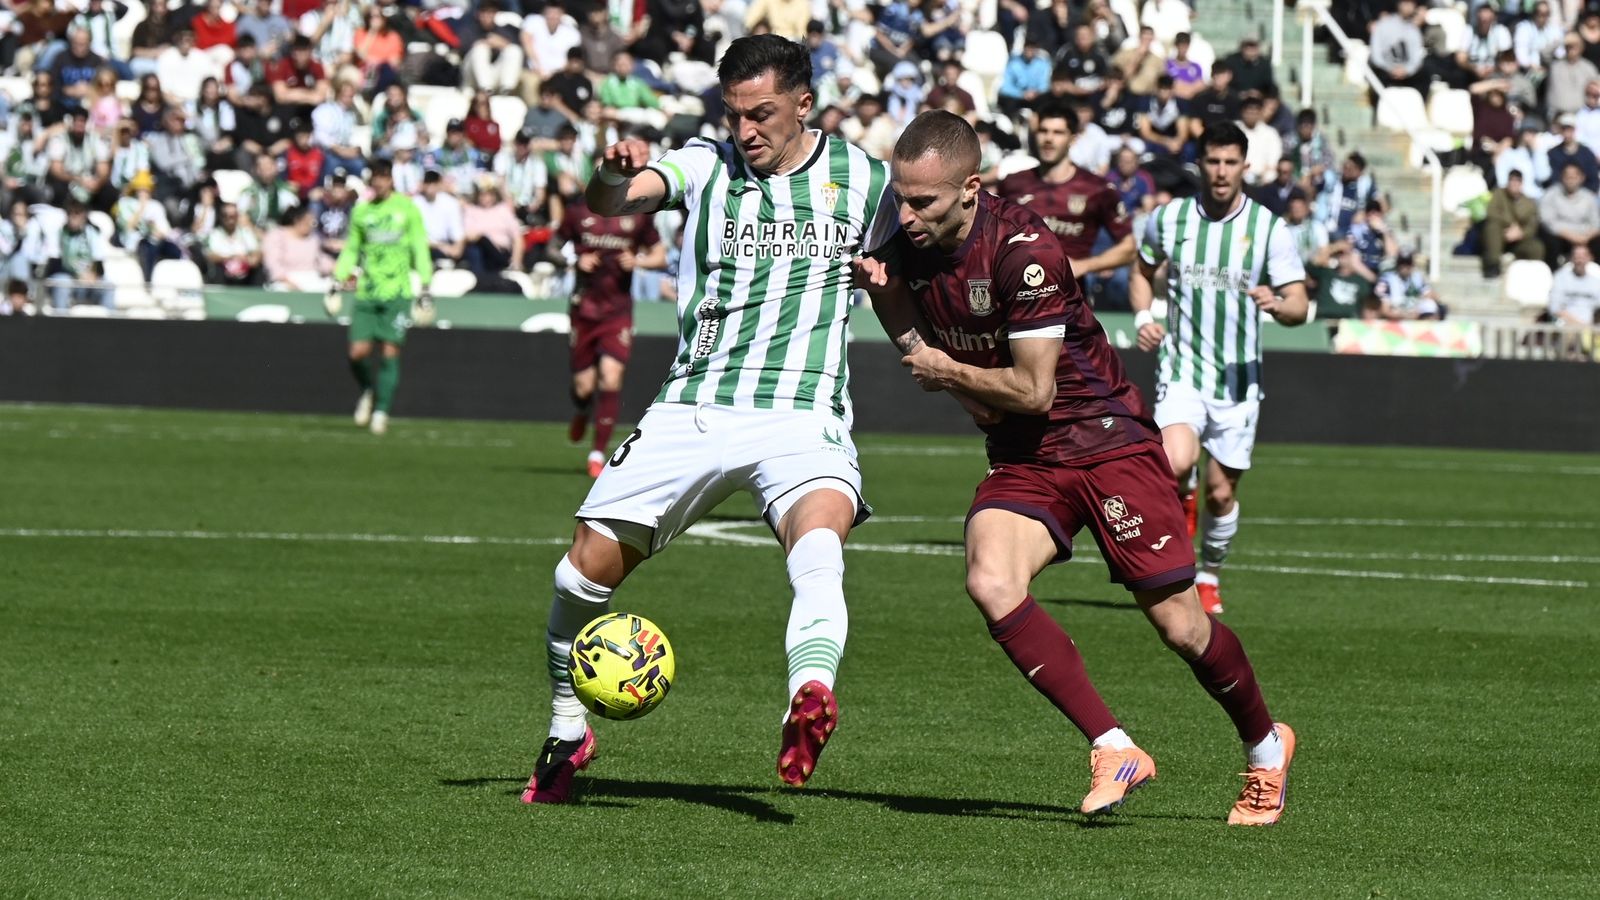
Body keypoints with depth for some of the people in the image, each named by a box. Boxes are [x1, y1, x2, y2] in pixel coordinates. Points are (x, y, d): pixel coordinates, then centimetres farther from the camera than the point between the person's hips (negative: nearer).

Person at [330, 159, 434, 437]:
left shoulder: (407, 208, 3)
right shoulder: (361, 211, 10)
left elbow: (420, 249, 5)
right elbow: (351, 250, 18)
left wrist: (425, 287, 0)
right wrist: (338, 281, 9)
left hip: (397, 291, -2)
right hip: (366, 292, 2)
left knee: (390, 353, -8)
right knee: (358, 352, -7)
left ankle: (381, 411, 1)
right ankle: (368, 392, 22)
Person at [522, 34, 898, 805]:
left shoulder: (862, 180, 7)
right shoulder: (705, 167, 4)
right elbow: (607, 204, -17)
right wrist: (614, 173, -40)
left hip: (802, 417, -2)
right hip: (692, 412, 2)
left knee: (818, 537, -34)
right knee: (587, 567, -2)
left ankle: (809, 699, -59)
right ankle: (567, 734, 23)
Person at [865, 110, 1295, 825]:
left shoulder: (1023, 250, -24)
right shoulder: (910, 242, -3)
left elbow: (1034, 390, -20)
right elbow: (918, 345, 15)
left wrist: (949, 371, -7)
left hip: (1104, 438, -6)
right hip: (1021, 460, 6)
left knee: (1179, 625, -3)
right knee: (990, 584, -24)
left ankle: (1264, 744, 26)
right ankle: (1114, 750, -17)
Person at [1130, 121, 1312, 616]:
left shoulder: (1268, 227, -4)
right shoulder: (1168, 218, 1)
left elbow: (1299, 306, -5)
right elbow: (1144, 269, 21)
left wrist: (1279, 305, -28)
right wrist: (1143, 317, 3)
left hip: (1238, 376, 0)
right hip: (1181, 366, 0)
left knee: (1221, 493, 6)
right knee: (1176, 463, -27)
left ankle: (1209, 577, 31)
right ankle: (1182, 499, 8)